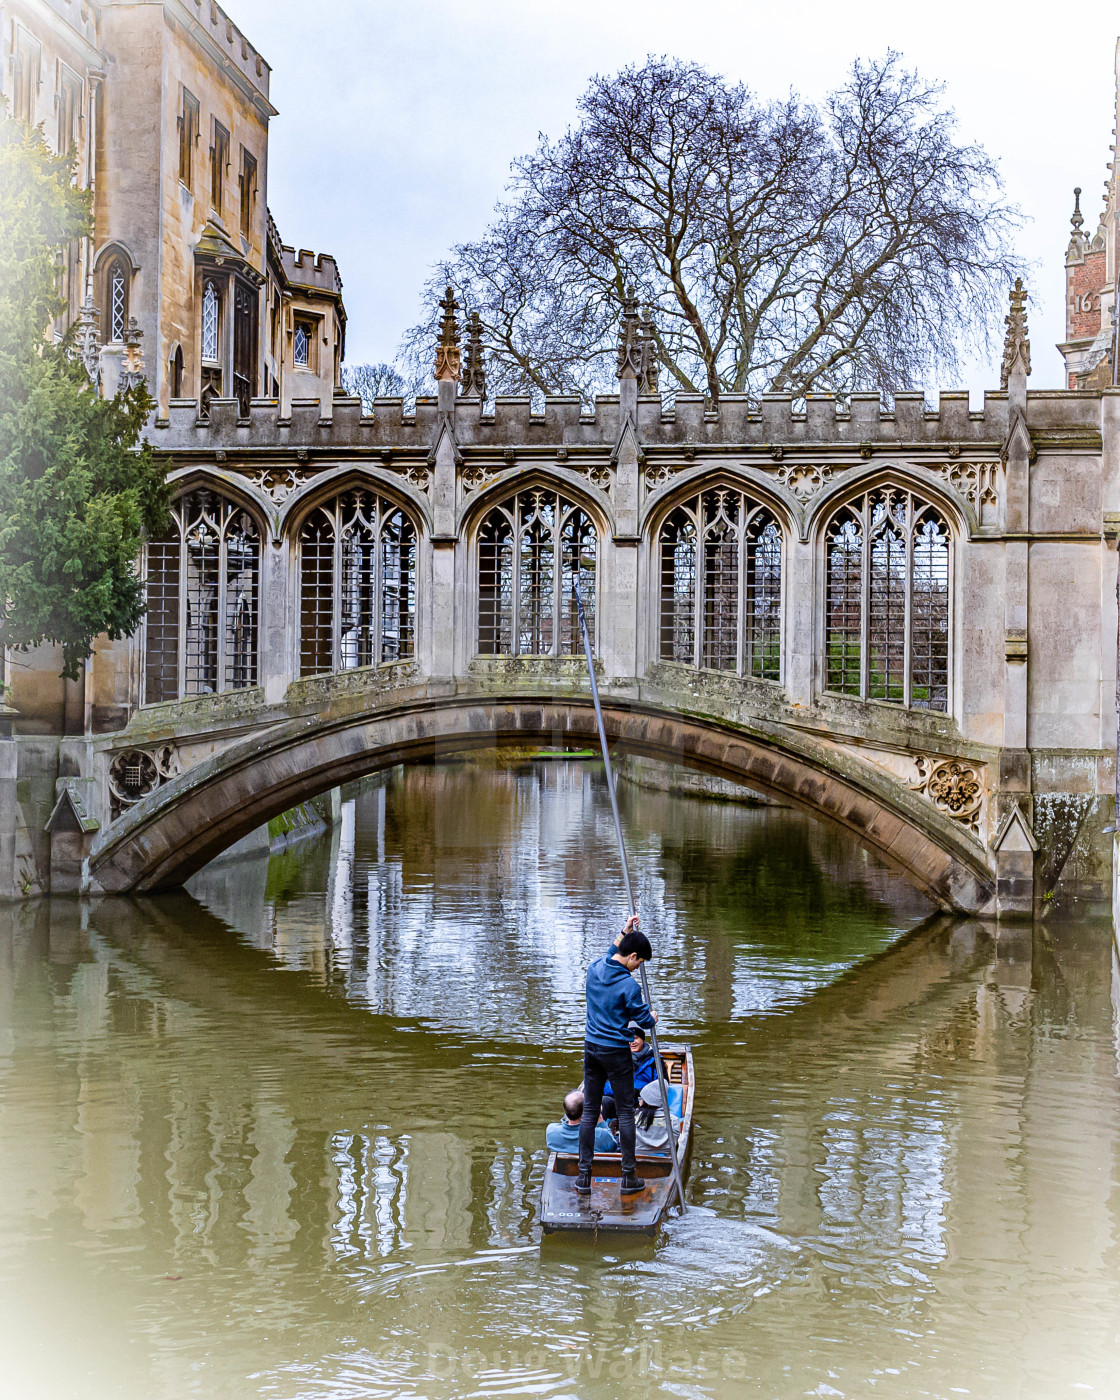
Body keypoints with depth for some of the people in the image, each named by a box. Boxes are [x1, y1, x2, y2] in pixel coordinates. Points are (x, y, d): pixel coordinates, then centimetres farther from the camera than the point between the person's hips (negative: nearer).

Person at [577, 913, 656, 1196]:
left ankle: (584, 1177, 10)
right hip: (616, 1052, -6)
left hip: (591, 1048, 6)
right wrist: (653, 1017, 16)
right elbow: (644, 1020, -5)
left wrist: (625, 932, 27)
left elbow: (610, 954, 25)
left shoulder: (594, 969, 1)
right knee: (625, 1113, 4)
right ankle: (628, 1177, 8)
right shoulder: (628, 985, -17)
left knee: (590, 1112, 9)